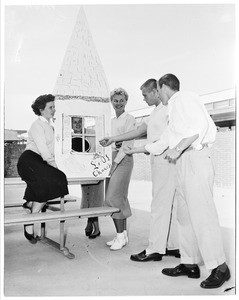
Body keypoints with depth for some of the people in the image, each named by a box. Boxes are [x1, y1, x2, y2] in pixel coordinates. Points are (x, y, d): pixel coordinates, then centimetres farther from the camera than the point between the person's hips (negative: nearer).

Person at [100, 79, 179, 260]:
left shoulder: (169, 108, -8)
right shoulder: (156, 112, 23)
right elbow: (139, 131, 25)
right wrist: (114, 139, 23)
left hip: (166, 159, -10)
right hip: (159, 160, 10)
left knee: (160, 205, -7)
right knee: (170, 204, 10)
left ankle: (155, 249, -1)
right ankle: (173, 246, 17)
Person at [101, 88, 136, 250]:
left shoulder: (129, 119, -4)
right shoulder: (113, 120, 19)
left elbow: (128, 143, -11)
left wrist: (116, 162, -14)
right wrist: (113, 162, 9)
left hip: (124, 159, -7)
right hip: (115, 157, 7)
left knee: (113, 197, -12)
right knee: (120, 197, 7)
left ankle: (120, 236, -3)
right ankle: (123, 235, 14)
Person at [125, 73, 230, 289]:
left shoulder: (184, 98, -1)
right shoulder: (174, 110, 27)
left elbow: (201, 125, -18)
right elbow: (163, 142, 32)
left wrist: (178, 148, -17)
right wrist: (136, 150, 37)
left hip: (195, 157, -10)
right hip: (183, 162, 10)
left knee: (201, 214, -10)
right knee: (185, 215, 9)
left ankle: (219, 267, -2)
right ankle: (190, 264, 15)